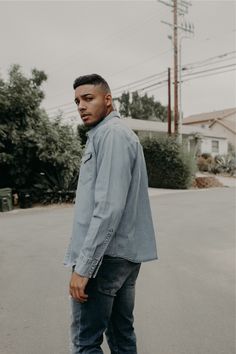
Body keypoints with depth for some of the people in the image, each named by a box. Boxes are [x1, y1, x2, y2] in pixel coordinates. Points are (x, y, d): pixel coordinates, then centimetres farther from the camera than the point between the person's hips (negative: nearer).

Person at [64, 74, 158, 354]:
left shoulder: (112, 133, -13)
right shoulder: (105, 134, 19)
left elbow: (109, 207, -22)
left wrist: (84, 266, -20)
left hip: (105, 256, -10)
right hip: (124, 253, 10)